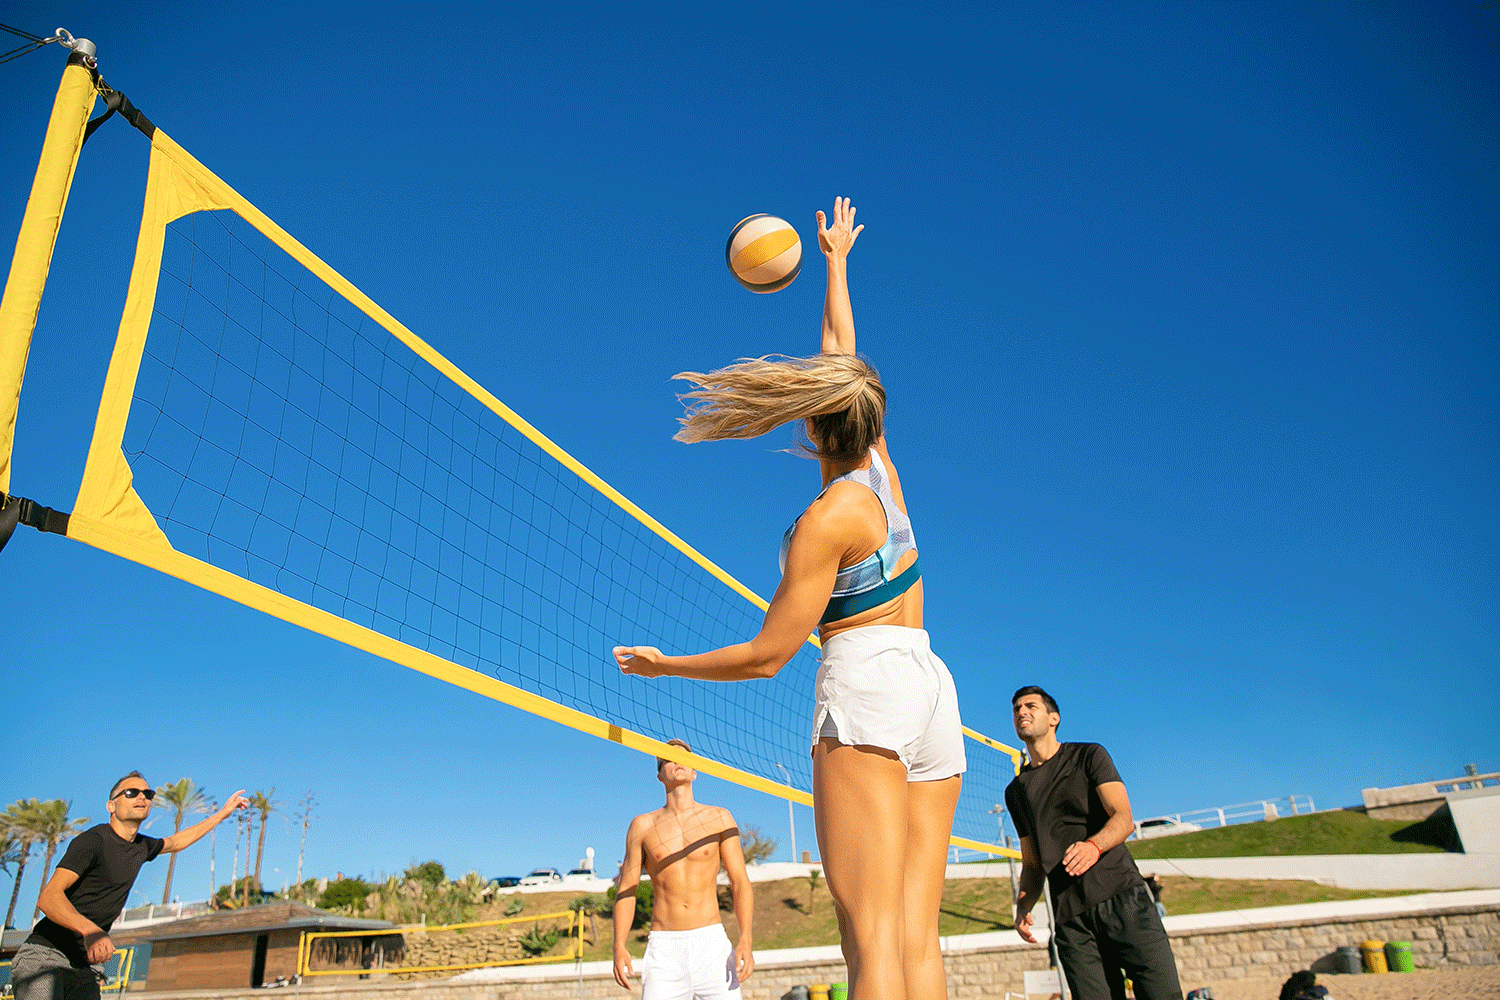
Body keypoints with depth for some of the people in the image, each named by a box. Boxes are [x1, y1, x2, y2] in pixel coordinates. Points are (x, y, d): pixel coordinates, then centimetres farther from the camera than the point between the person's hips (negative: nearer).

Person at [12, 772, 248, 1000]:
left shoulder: (141, 847, 14)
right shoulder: (94, 840, -11)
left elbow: (174, 843, 36)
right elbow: (48, 897, -21)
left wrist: (222, 814, 38)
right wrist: (90, 930, -37)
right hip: (45, 955, -7)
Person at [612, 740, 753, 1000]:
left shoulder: (719, 818, 6)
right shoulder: (642, 825, 8)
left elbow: (740, 883, 2)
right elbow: (626, 890, 8)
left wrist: (746, 940, -11)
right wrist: (619, 947, -5)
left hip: (711, 942, 0)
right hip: (663, 947, 0)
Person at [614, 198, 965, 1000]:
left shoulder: (825, 520, -7)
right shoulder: (881, 466, 12)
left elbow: (767, 655, -5)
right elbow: (841, 354, 27)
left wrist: (665, 664, 9)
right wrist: (836, 262, 41)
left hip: (867, 681, -8)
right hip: (934, 691, 8)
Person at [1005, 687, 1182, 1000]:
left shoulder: (1089, 755, 9)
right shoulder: (1016, 791, 19)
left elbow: (1124, 818, -5)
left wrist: (1094, 845, -26)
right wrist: (1023, 906, 0)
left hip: (1121, 894, -3)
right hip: (1069, 916, 3)